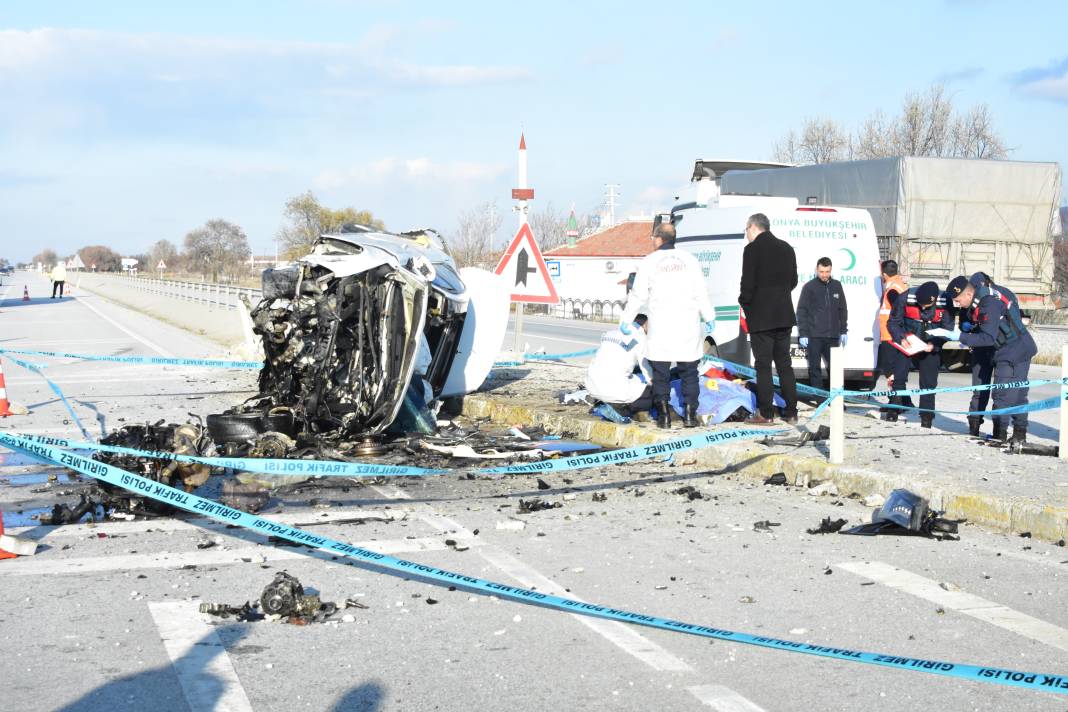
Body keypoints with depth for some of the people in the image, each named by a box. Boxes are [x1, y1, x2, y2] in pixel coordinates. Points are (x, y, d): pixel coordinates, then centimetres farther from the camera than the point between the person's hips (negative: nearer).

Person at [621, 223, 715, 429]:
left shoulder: (648, 262, -1)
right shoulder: (689, 259, 5)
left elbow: (638, 295, -2)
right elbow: (700, 292, 3)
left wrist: (626, 320, 7)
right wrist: (709, 318, 9)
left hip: (660, 327, -2)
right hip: (688, 326, 2)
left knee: (660, 374, 6)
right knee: (689, 373, 9)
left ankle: (664, 415, 4)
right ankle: (690, 414, 6)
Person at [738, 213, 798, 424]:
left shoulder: (753, 249, -11)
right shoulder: (786, 248, 10)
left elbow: (748, 283, -15)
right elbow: (793, 281, 13)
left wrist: (744, 302, 2)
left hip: (761, 317, -6)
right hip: (784, 316, 6)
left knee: (763, 365, -2)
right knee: (784, 363, 11)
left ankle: (766, 413, -2)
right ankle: (791, 412, 11)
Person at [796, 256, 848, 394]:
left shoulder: (837, 286, 10)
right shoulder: (809, 287, 0)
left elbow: (842, 309, 17)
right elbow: (801, 311, -1)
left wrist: (843, 331, 13)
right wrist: (802, 334, -7)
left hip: (833, 336, 3)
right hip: (814, 336, -3)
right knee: (815, 368, 1)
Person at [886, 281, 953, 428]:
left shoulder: (944, 303, -22)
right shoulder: (905, 298, -23)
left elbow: (947, 329, -9)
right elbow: (893, 322, -9)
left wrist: (934, 344, -24)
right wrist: (901, 338, -26)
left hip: (931, 347, 0)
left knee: (928, 381, 2)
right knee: (898, 375, -7)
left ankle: (927, 415, 13)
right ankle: (895, 408, 8)